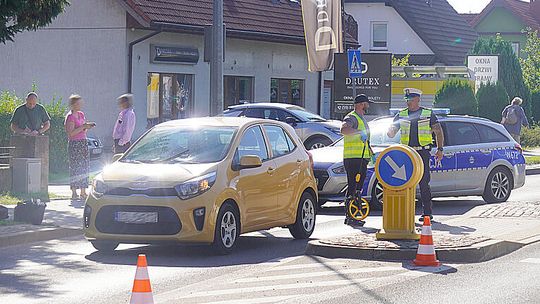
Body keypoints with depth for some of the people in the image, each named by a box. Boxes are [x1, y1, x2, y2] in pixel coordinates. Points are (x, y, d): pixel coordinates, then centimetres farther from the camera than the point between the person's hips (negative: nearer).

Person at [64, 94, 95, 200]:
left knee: (85, 167, 6)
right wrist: (83, 127, -19)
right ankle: (74, 192, -5)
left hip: (83, 142, 8)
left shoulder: (81, 114, 15)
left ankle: (83, 192, 10)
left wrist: (88, 126, 2)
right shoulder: (70, 116, -10)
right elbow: (71, 133, -18)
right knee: (75, 167, -8)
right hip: (74, 144, -8)